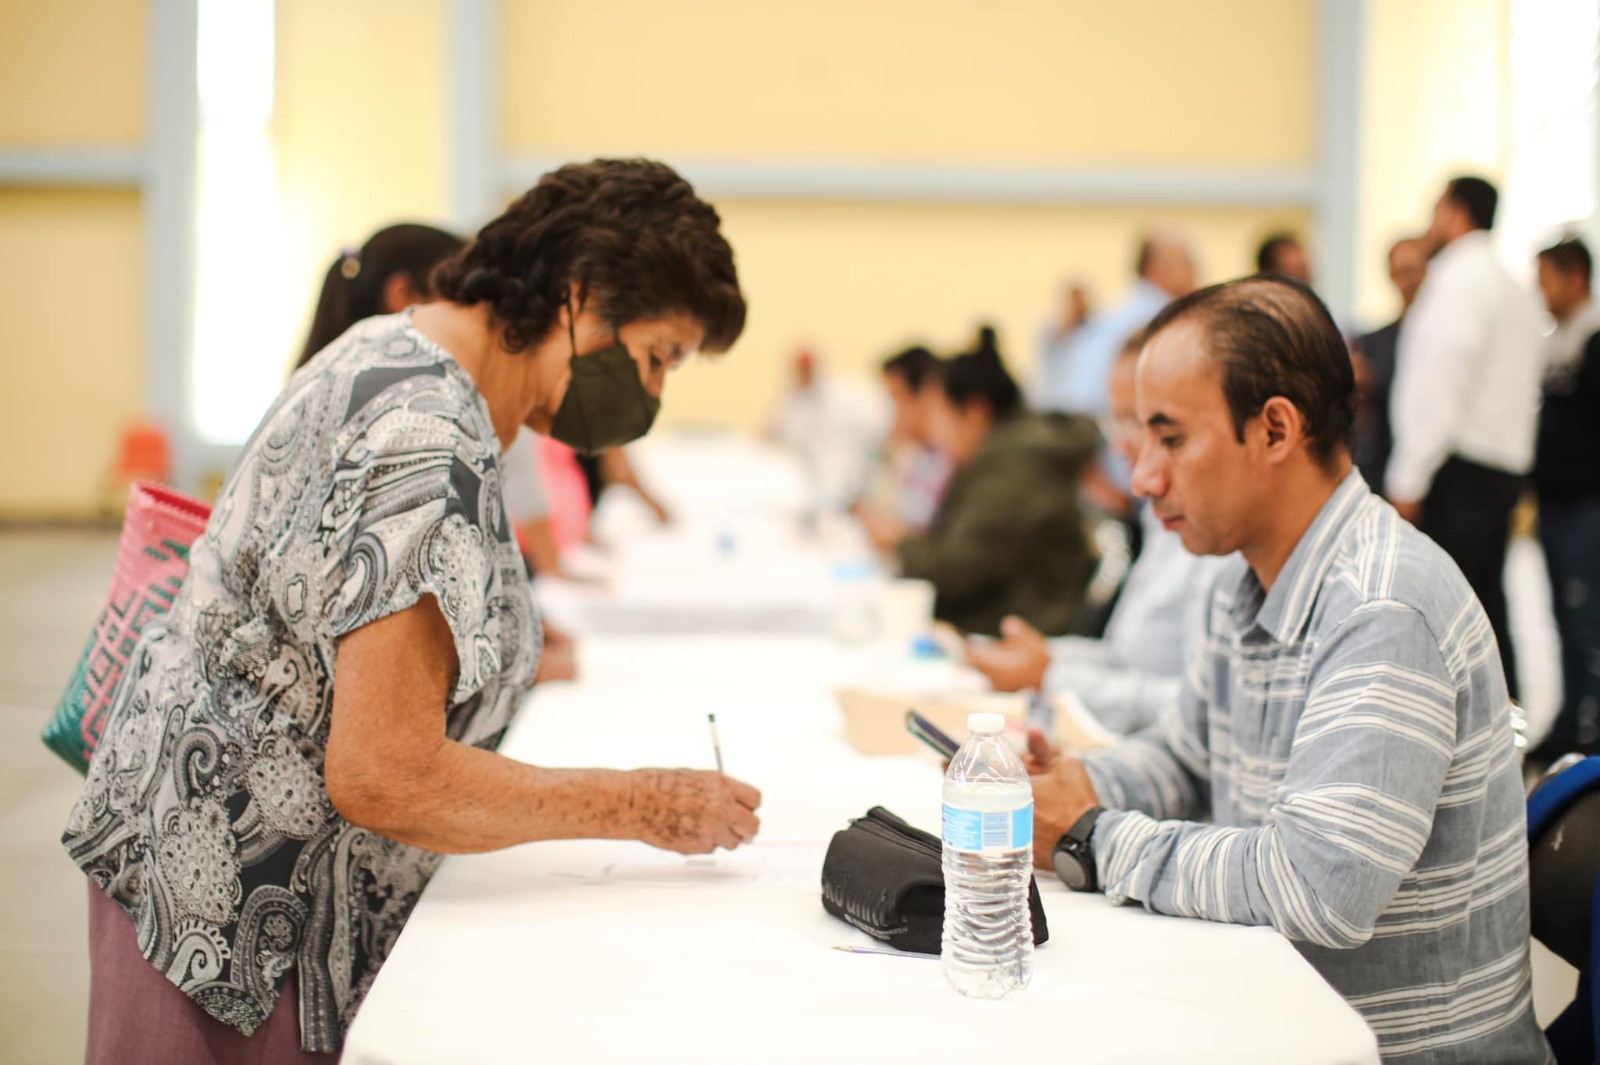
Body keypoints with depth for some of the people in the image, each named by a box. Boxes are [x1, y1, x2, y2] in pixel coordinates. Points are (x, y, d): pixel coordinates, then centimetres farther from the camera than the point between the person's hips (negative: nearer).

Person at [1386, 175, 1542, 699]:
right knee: (1487, 605, 11)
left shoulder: (1461, 278, -9)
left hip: (1460, 472, -9)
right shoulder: (1513, 287, 20)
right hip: (1505, 466, 9)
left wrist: (1409, 477, -15)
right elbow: (1521, 392, 18)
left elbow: (1442, 382, -16)